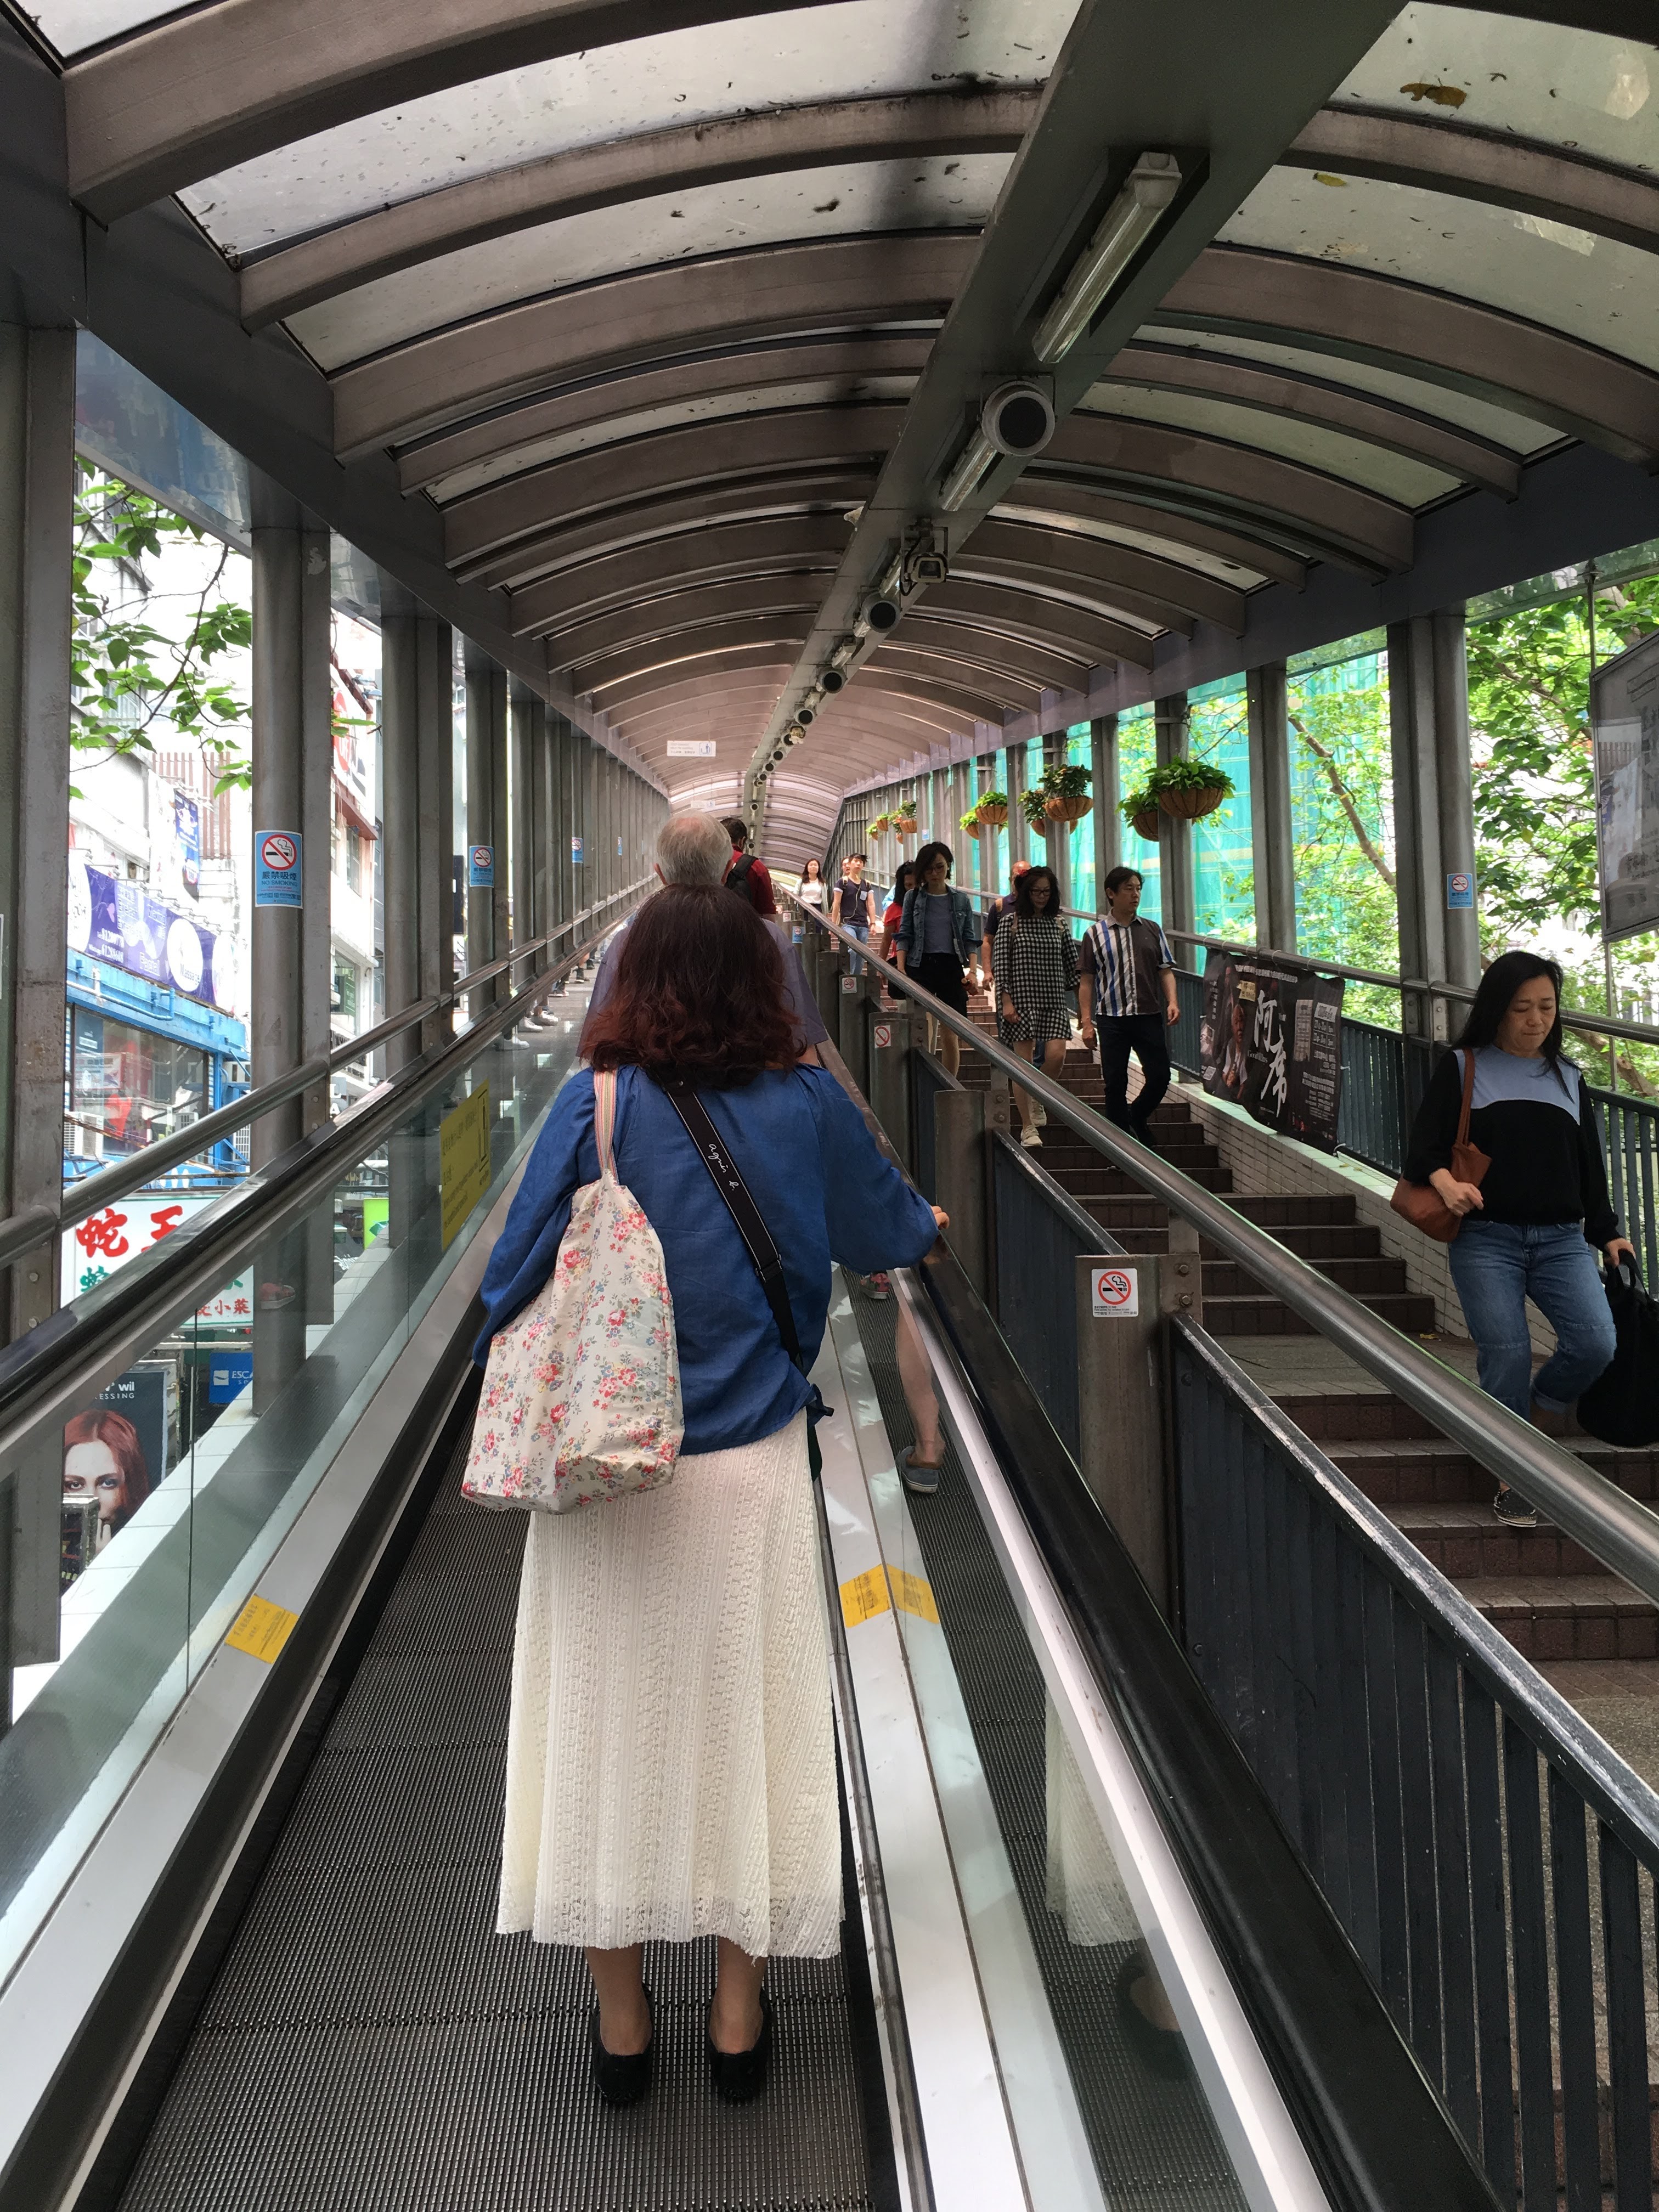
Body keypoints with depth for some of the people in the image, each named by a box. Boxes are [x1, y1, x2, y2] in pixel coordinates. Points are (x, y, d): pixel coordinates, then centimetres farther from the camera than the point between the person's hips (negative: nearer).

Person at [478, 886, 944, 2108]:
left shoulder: (597, 1106, -12)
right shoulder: (809, 1105, -5)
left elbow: (519, 1275, -10)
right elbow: (885, 1227, 12)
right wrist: (926, 1224, 35)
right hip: (753, 1466, 1)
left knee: (609, 1722, 15)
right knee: (748, 1713, 15)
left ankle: (622, 2024, 32)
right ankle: (739, 2017, 32)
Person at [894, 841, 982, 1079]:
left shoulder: (961, 899, 9)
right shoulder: (913, 897, 6)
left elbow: (970, 939, 8)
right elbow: (904, 936, 4)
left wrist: (973, 971, -5)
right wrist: (901, 968, -8)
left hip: (951, 968, 1)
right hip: (920, 966, -1)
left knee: (950, 1036, 0)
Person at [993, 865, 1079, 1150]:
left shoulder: (1058, 924, 9)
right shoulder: (1010, 923, -1)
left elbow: (1072, 966, 12)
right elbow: (1000, 966, -3)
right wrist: (1006, 1001, -11)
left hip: (1054, 1001, 3)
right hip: (1021, 1000, -3)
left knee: (1056, 1056, -12)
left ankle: (1038, 1100, 20)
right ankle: (1028, 1127, 6)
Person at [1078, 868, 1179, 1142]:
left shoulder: (1152, 931, 10)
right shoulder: (1095, 934, 4)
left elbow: (1166, 970, 11)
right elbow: (1086, 981, 3)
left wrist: (1172, 1001, -7)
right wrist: (1087, 1023, -3)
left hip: (1149, 1016, 2)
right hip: (1112, 1018, -2)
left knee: (1160, 1076, -1)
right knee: (1116, 1083, 1)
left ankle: (1136, 1117, 27)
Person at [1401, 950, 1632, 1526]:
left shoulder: (1568, 1076, 18)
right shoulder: (1463, 1067, 6)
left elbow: (1590, 1164, 22)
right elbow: (1423, 1148, 0)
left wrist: (1606, 1233, 14)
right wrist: (1446, 1182, -21)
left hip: (1561, 1240, 3)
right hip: (1485, 1238, -3)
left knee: (1595, 1342, -16)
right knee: (1507, 1353, -11)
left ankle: (1537, 1409, 14)